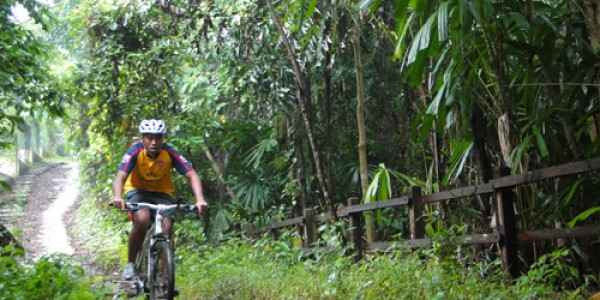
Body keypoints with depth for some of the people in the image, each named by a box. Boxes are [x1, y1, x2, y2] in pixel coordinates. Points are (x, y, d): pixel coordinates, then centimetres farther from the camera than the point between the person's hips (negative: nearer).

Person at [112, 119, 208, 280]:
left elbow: (192, 175, -28)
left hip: (162, 193, 2)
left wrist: (200, 199, -45)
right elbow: (120, 176, -35)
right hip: (137, 190, -1)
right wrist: (117, 197, -56)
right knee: (142, 220, -31)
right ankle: (130, 264, -12)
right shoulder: (135, 151, -24)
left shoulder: (169, 153, -22)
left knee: (167, 228, -21)